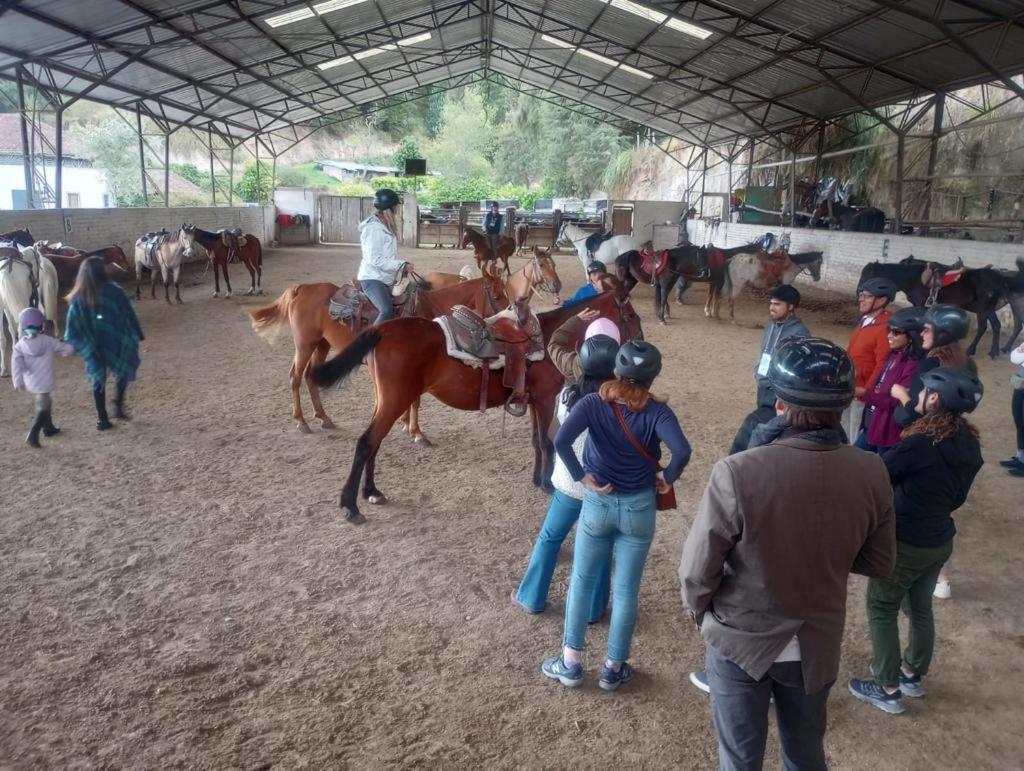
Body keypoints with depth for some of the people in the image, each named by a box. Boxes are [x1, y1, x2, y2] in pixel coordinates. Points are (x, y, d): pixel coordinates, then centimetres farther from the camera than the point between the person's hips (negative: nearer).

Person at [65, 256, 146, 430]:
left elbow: (73, 328, -4)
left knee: (98, 380, 14)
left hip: (93, 348, 2)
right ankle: (118, 406, 11)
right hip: (116, 343, -2)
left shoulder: (78, 298, -6)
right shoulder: (114, 291, -12)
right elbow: (129, 315, -6)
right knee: (124, 370, 22)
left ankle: (102, 418, 17)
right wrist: (138, 336, 3)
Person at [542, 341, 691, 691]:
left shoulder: (593, 402, -13)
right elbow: (682, 451, -29)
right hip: (639, 508, 0)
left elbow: (561, 440, -27)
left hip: (597, 504, 0)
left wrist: (582, 476, -15)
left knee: (581, 582, 17)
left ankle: (571, 663, 24)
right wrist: (667, 477, -11)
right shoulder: (657, 412, -14)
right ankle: (614, 668, 25)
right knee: (626, 590, 12)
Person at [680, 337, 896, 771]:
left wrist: (701, 614, 1)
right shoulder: (872, 474, -16)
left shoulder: (738, 473, -30)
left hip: (740, 640, -3)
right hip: (817, 645, 3)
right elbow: (879, 564, -1)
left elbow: (697, 571, -20)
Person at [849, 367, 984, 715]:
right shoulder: (970, 444, -4)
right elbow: (958, 497, 9)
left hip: (906, 544, -7)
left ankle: (888, 689, 20)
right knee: (920, 608, 24)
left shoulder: (920, 443, -28)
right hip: (940, 541, 7)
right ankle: (914, 675, 41)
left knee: (881, 611, 10)